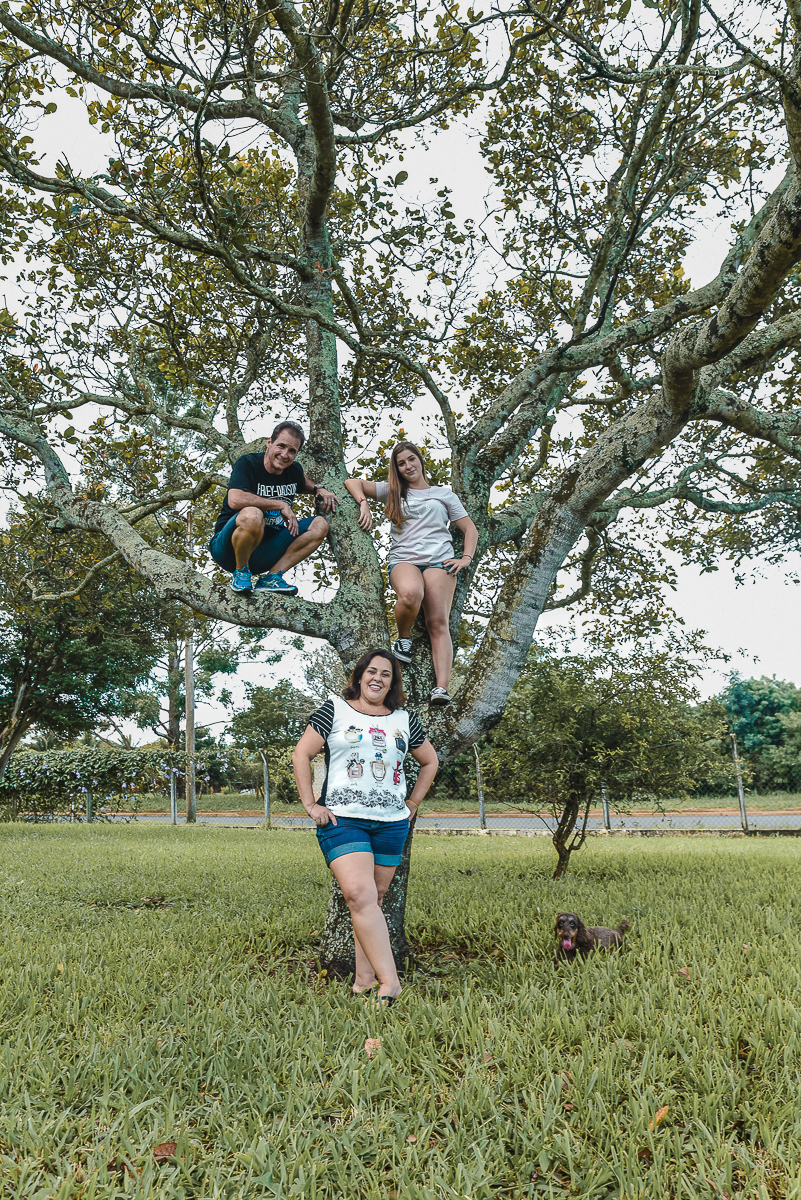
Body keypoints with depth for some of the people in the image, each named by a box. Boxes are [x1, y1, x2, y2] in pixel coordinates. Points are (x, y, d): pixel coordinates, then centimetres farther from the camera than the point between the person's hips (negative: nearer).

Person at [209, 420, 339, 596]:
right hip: (228, 550, -6)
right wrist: (281, 505, -23)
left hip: (263, 553, 7)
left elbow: (303, 481, 34)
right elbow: (235, 500, -29)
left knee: (320, 525, -4)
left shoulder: (294, 470, 7)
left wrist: (318, 489, 10)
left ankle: (270, 577, -11)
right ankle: (241, 572, -12)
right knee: (252, 515, -38)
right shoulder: (247, 463, -12)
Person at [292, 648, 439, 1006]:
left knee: (375, 899, 7)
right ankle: (390, 981, -15)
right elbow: (301, 754, 3)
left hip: (391, 825, 4)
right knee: (360, 895, -17)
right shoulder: (335, 710, 2)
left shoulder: (405, 721, 10)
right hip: (342, 820, -3)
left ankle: (364, 980, 17)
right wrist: (311, 804, -3)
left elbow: (429, 762, 23)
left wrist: (412, 804, 15)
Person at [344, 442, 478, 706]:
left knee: (438, 623, -20)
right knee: (410, 593, -37)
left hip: (439, 560, 0)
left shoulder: (444, 494, 23)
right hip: (403, 559, 0)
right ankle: (404, 638, -8)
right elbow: (352, 482, 24)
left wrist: (466, 559, 3)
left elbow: (470, 529, 20)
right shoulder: (393, 492, 24)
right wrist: (364, 504, 3)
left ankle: (442, 687, -33)